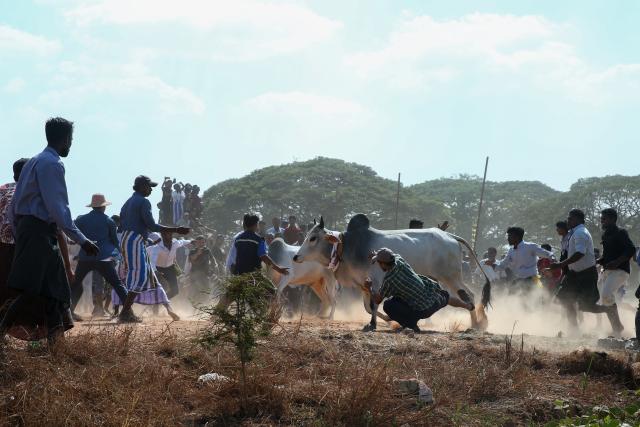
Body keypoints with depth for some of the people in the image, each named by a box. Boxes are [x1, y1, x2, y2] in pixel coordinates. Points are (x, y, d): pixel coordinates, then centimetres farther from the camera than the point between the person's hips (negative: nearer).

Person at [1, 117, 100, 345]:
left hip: (26, 227, 10)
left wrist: (19, 236, 23)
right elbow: (57, 207, -20)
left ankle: (55, 340, 7)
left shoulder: (34, 162, 19)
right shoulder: (52, 164, -11)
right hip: (39, 231, -10)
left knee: (54, 290, 9)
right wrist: (82, 240, -21)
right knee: (32, 290, -13)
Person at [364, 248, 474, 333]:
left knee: (388, 306, -8)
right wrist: (376, 254, 21)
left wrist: (369, 289, 7)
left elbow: (377, 300, -7)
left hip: (422, 310, -7)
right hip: (434, 299, 7)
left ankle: (412, 326, -2)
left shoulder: (388, 280, -22)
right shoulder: (400, 261, -5)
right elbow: (393, 256, 25)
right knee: (446, 297, 41)